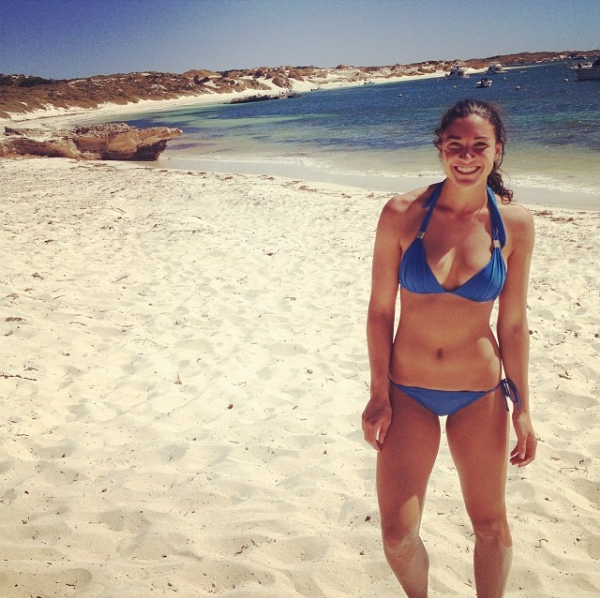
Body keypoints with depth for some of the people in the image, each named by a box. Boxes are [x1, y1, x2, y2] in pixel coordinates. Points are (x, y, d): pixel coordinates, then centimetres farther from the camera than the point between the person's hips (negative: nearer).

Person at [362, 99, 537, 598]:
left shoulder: (515, 223, -7)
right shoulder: (403, 214, -11)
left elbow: (513, 323, -1)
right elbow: (380, 309, -5)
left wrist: (522, 407, 3)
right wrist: (379, 394, -5)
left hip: (480, 394, 1)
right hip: (408, 393, 0)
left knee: (491, 524, 15)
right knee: (398, 536, 4)